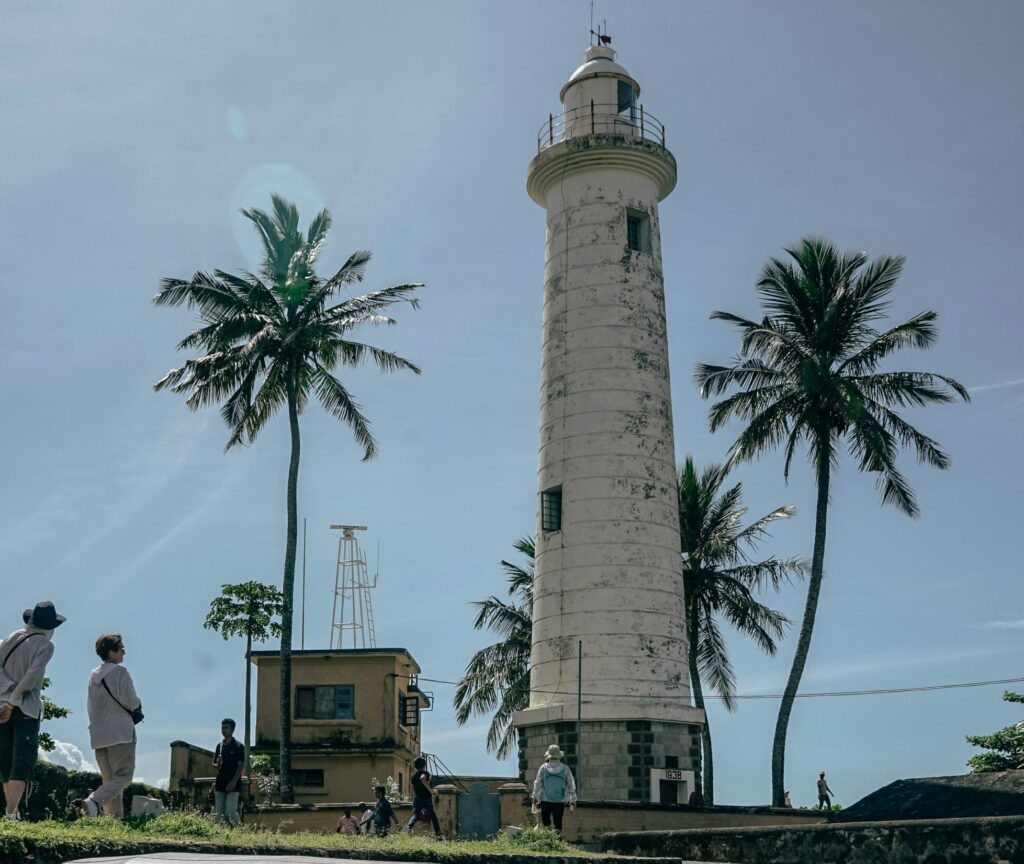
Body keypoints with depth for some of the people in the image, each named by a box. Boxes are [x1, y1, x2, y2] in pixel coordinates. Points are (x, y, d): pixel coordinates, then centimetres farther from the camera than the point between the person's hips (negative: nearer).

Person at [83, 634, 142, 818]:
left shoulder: (94, 675, 15)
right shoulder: (119, 671, -8)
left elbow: (90, 706, 20)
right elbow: (130, 700, -13)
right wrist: (138, 704, 8)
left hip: (98, 735, 8)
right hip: (120, 733, -8)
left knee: (110, 779, 10)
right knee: (124, 775, -8)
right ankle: (93, 801, -27)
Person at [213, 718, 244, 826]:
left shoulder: (238, 746, -4)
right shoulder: (219, 746, 12)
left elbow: (240, 765, -8)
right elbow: (215, 764, 18)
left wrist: (234, 782, -16)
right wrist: (218, 764, -6)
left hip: (232, 785, -6)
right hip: (220, 784, 6)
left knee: (230, 812, -11)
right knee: (219, 813, 4)